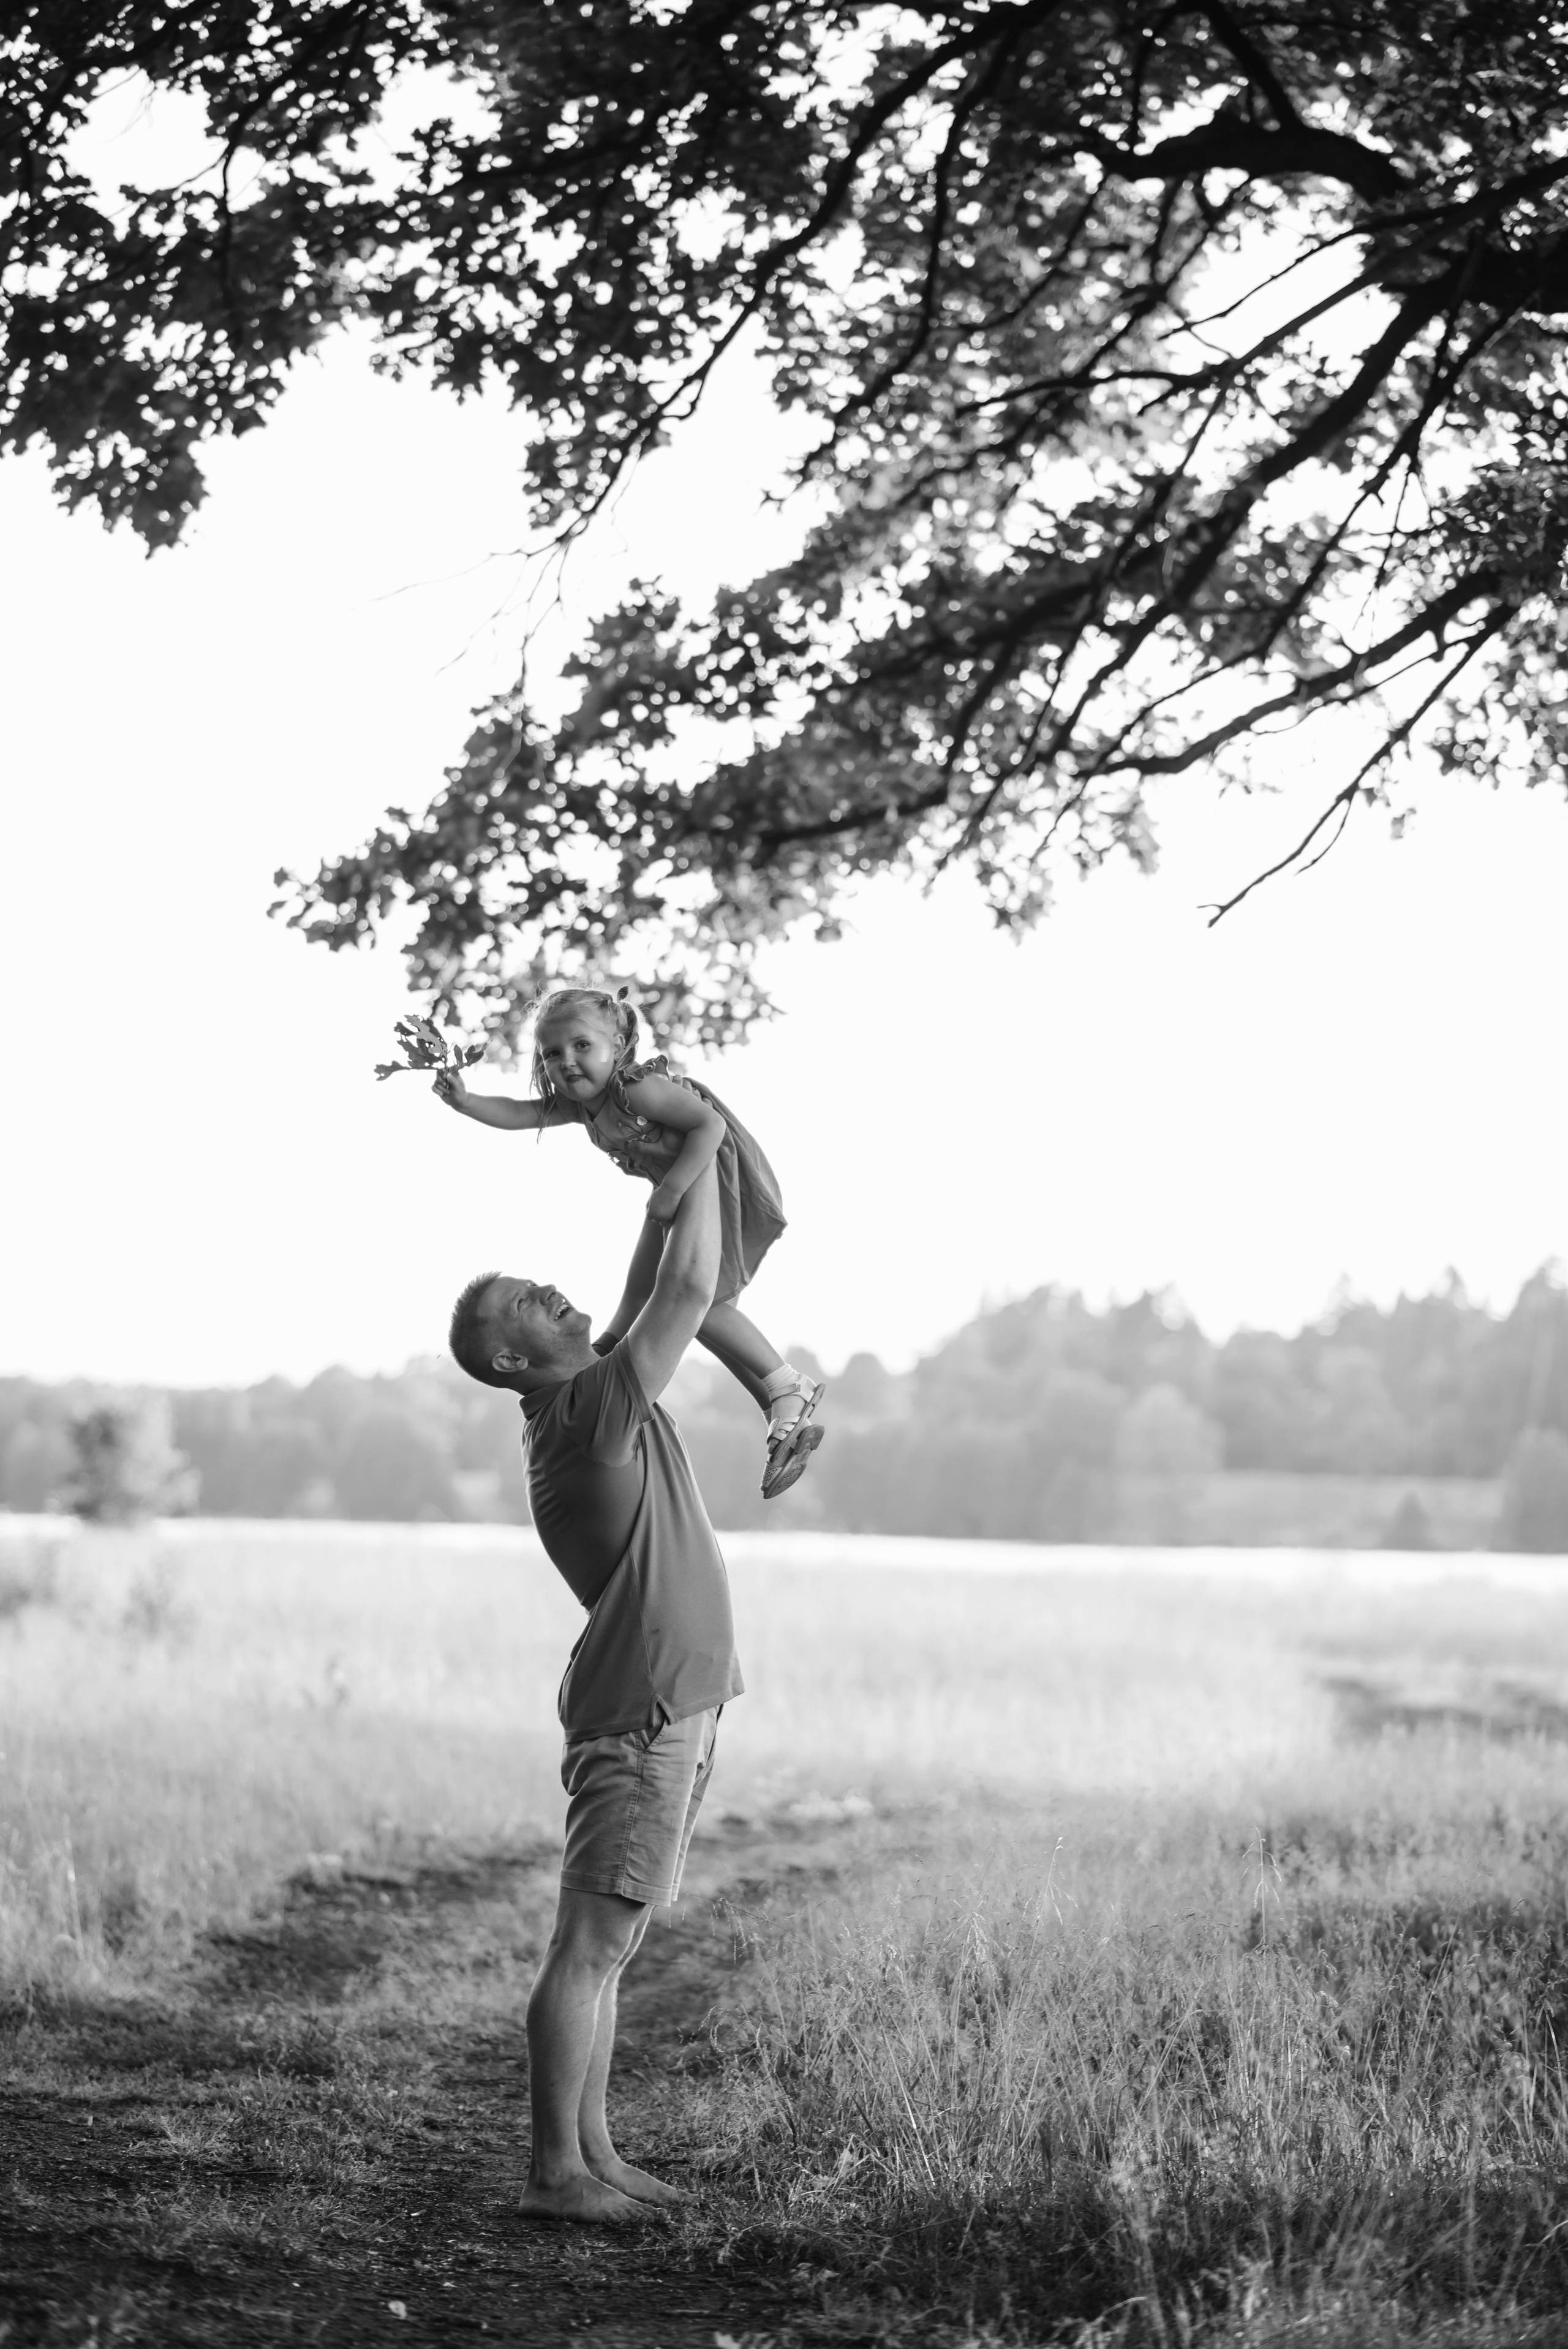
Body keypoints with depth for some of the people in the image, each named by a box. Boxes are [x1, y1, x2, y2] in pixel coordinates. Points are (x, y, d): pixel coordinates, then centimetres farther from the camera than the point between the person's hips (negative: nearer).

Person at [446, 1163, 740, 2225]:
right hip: (641, 1717, -10)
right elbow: (690, 1287, -17)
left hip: (675, 1714, 10)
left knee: (608, 1947, 12)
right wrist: (701, 1153, -7)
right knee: (591, 1947, -7)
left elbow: (680, 1297, 29)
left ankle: (593, 2151, 17)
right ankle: (557, 2169, -5)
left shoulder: (599, 1402, 12)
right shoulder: (587, 1414, -16)